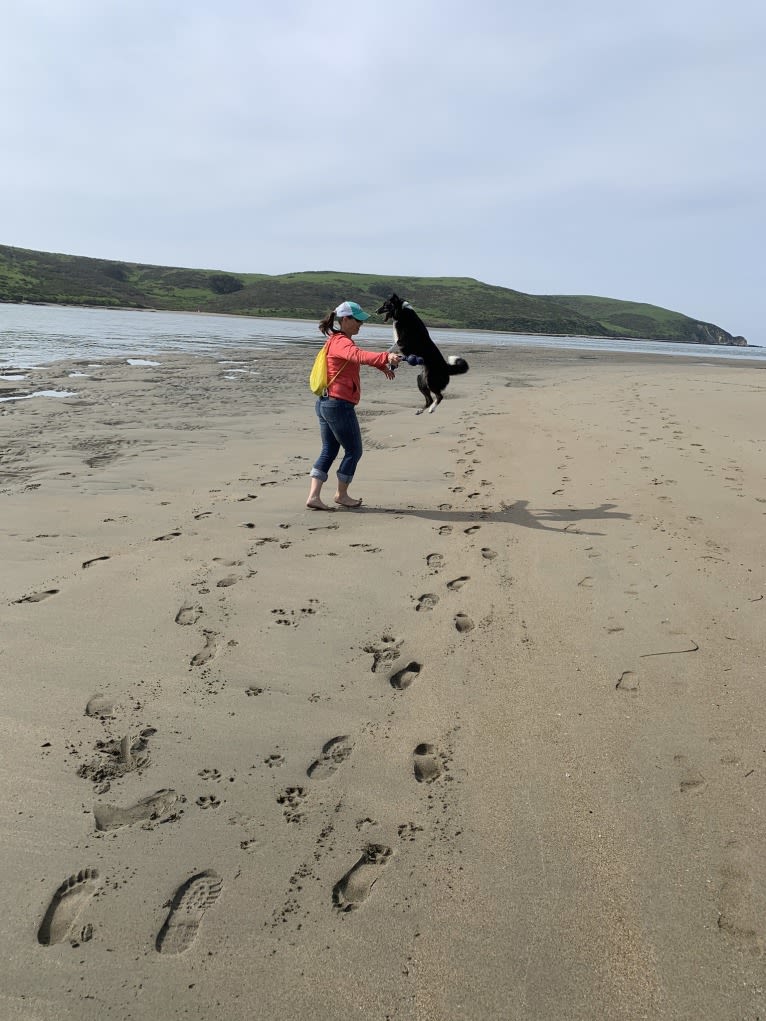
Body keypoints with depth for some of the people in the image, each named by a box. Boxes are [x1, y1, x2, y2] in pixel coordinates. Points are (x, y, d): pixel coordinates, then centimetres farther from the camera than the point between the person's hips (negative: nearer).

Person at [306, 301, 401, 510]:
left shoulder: (338, 340, 18)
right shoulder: (341, 342, -14)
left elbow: (358, 356, 36)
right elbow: (359, 356, -36)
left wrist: (383, 366, 34)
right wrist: (386, 357, -49)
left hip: (325, 404, 10)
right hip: (339, 404, -10)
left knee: (329, 451, 12)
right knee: (353, 451, 5)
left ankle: (314, 495, 7)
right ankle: (341, 494, 18)